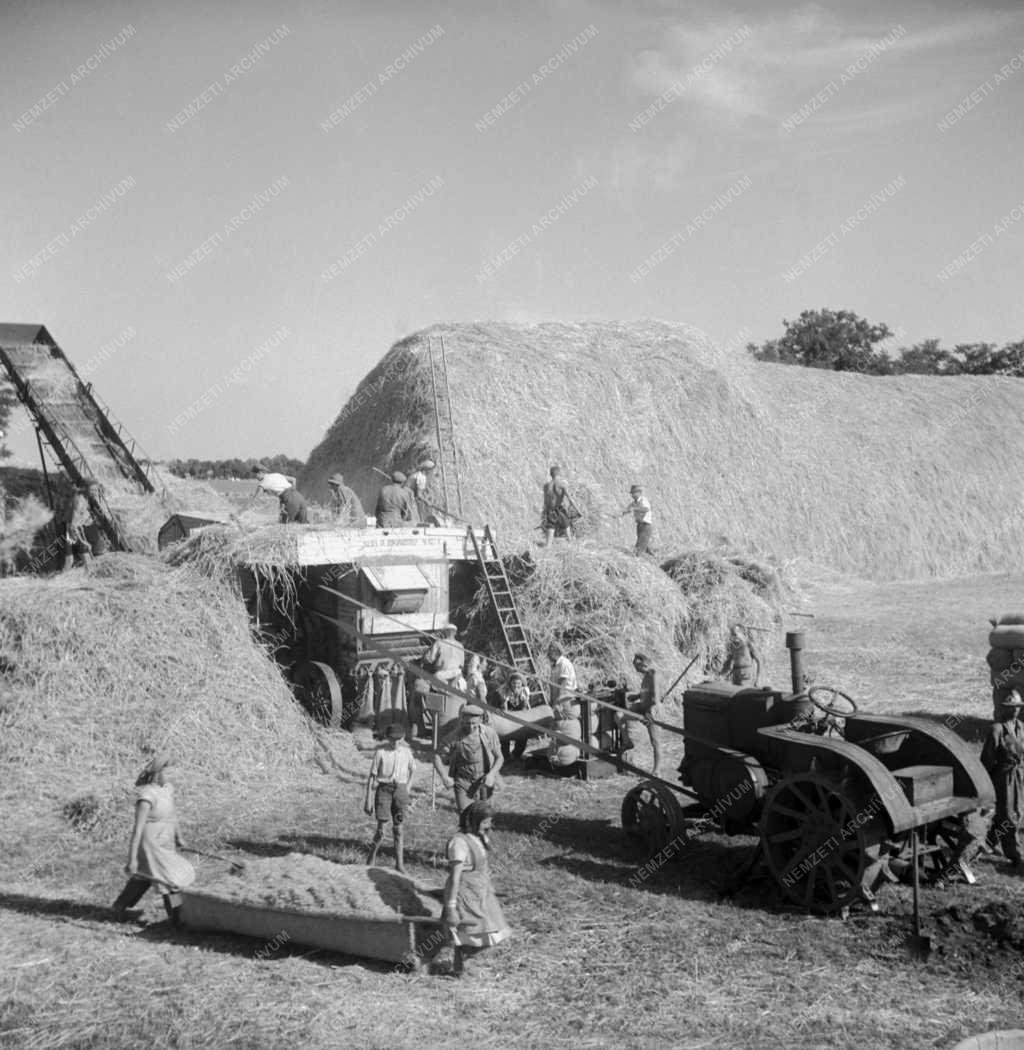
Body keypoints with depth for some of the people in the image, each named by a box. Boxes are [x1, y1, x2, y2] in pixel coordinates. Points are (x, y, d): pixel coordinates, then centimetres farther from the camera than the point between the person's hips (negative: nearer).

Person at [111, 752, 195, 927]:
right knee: (170, 879, -2)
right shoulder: (147, 796, -26)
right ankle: (176, 918, 10)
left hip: (164, 843, 9)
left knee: (143, 878, 23)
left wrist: (178, 837, 23)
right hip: (150, 845, -9)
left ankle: (120, 906, 43)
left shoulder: (167, 788, 0)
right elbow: (137, 829, -25)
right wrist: (132, 858, -25)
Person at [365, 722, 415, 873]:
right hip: (383, 789, -2)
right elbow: (372, 776, -2)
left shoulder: (406, 752, 2)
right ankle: (372, 856, 19)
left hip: (400, 789, 2)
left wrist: (407, 789, 12)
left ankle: (400, 863, 9)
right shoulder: (381, 752, -7)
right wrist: (368, 799, -2)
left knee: (398, 828, 3)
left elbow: (412, 770, 20)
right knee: (381, 827, -5)